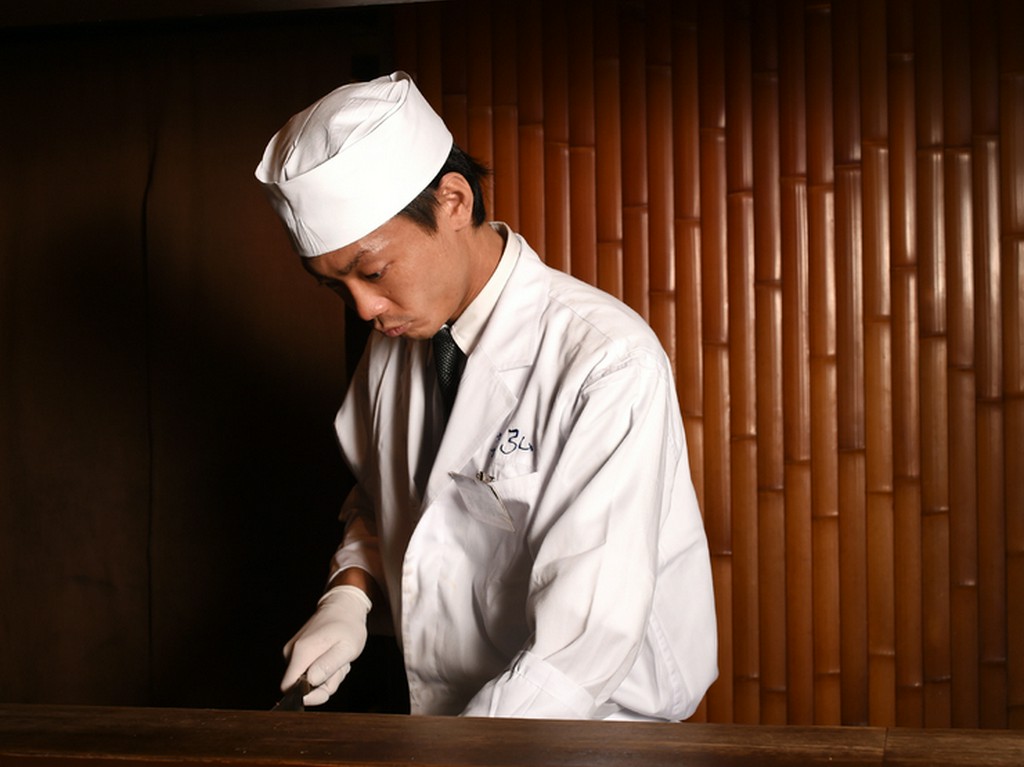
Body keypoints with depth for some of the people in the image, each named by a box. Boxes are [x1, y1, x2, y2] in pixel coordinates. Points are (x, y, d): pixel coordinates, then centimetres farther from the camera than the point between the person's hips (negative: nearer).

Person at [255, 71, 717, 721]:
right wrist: (350, 594, 0)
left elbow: (584, 648, -23)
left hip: (592, 732, -4)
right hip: (433, 716, 4)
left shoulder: (609, 364, -20)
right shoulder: (392, 348, 3)